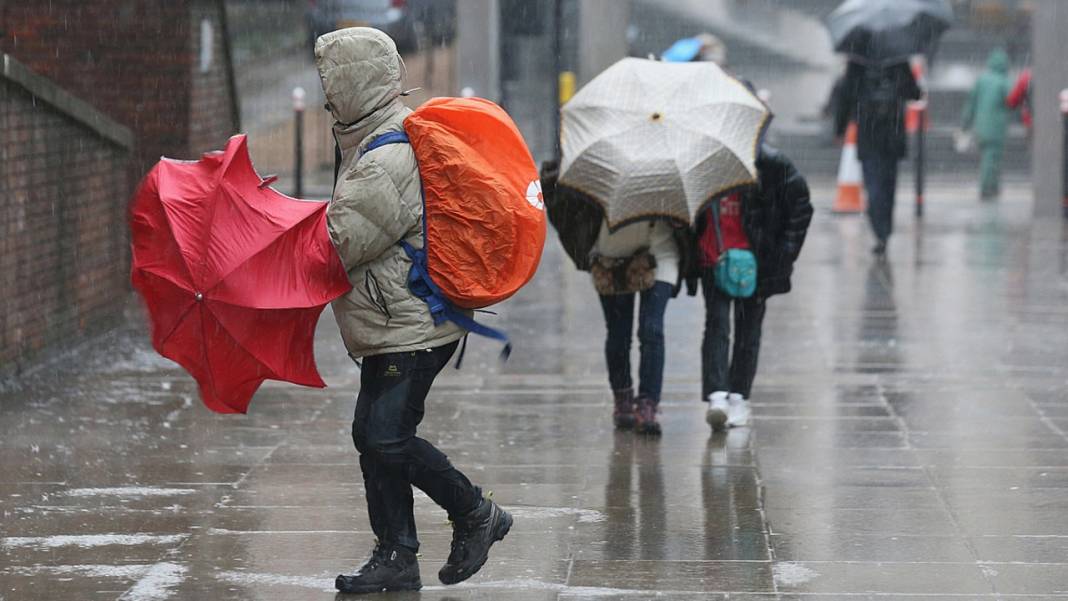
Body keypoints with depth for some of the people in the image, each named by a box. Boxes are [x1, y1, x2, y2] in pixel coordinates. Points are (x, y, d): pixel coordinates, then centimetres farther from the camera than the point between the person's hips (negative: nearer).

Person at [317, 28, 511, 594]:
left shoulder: (386, 158, -21)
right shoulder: (373, 139, 13)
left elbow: (338, 242, -21)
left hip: (412, 325, -10)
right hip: (396, 320, 10)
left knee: (388, 436, -10)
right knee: (373, 435, 9)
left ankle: (476, 516, 7)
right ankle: (396, 558, 14)